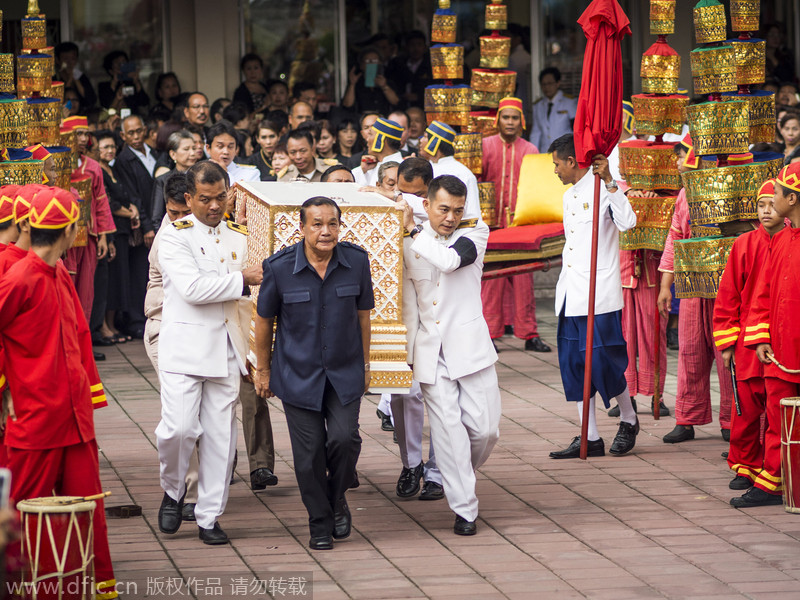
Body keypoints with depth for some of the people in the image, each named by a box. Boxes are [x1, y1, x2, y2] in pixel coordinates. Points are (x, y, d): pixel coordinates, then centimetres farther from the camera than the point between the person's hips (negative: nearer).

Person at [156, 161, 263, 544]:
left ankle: (209, 516, 11)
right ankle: (172, 492, 15)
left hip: (226, 349, 5)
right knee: (178, 429, -13)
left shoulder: (239, 237, 13)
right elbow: (193, 288, -18)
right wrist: (241, 280, -12)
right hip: (185, 348, -5)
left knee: (220, 434, 3)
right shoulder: (175, 236, -5)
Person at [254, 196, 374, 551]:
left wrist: (364, 365, 12)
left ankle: (337, 499, 16)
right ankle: (320, 524, 16)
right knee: (309, 451, -1)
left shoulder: (356, 262, -6)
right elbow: (264, 320, 2)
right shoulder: (280, 268, -11)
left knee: (344, 438, -14)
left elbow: (362, 315, 7)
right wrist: (263, 370, 9)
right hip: (298, 373, -1)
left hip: (344, 372, 1)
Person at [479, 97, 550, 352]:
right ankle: (490, 333, 3)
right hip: (492, 223, -1)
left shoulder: (529, 151, 9)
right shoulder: (485, 146, 7)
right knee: (491, 279, -2)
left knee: (523, 280, 0)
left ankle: (529, 334, 4)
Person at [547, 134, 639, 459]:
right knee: (573, 363, 5)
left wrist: (610, 182, -28)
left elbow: (627, 222, -26)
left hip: (600, 294, -8)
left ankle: (628, 421, 17)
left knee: (604, 362, -5)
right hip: (571, 296, 9)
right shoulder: (569, 196, 19)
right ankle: (590, 438, 8)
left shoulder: (600, 190, -8)